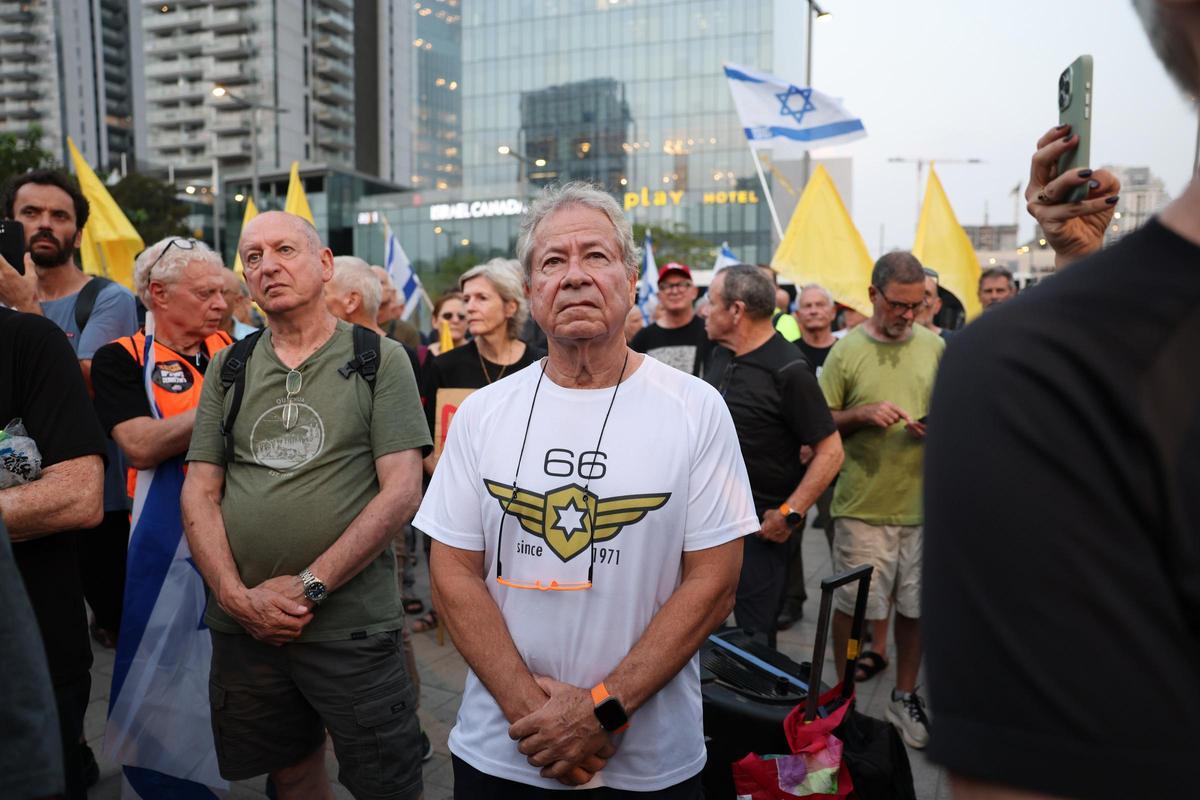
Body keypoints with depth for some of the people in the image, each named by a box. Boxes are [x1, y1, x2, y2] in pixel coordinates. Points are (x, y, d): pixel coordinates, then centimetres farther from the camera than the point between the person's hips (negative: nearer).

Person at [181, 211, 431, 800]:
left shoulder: (380, 360, -3)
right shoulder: (229, 367, 9)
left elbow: (401, 492, -11)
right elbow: (199, 492, 6)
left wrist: (309, 586, -15)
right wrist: (237, 596, -8)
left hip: (353, 628, -3)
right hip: (243, 626, 4)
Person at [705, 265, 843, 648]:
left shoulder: (789, 370, -17)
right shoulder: (720, 355, 8)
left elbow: (830, 451, -17)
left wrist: (790, 514, -19)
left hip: (760, 526, -8)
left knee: (754, 635, 4)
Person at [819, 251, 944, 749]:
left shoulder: (935, 347, 7)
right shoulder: (846, 351, -3)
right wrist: (863, 414, -16)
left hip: (922, 502, 3)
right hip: (862, 506, -3)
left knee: (915, 606, 12)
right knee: (851, 605, 5)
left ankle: (905, 697, 32)